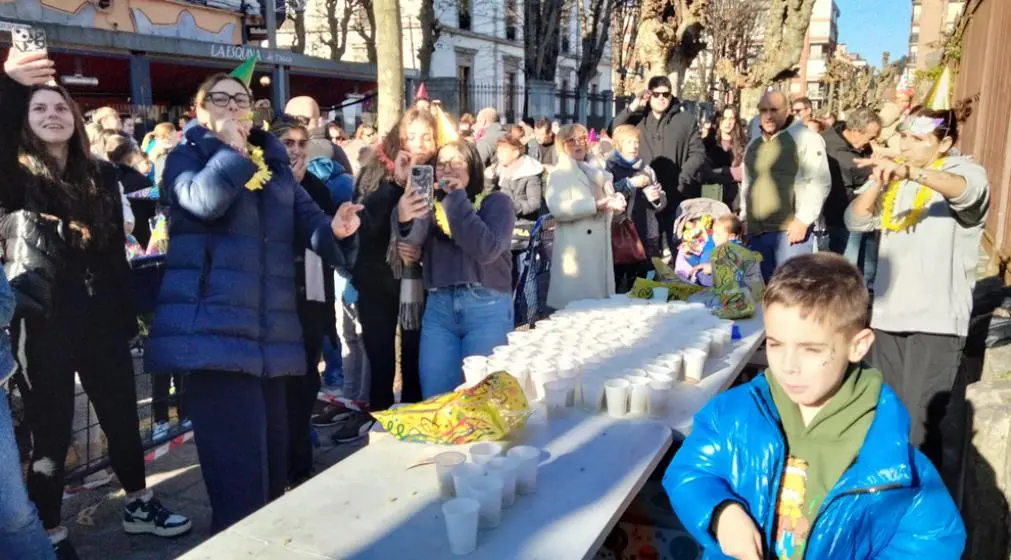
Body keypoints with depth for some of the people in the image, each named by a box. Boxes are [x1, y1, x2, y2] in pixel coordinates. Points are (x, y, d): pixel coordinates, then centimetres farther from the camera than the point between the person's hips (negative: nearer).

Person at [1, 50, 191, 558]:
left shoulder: (100, 174, 10)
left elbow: (117, 249, 10)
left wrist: (126, 313, 7)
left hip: (100, 319, 4)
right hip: (42, 325, -4)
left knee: (123, 419, 13)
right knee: (51, 434, 4)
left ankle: (137, 505, 31)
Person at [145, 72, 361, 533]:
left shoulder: (275, 164, 19)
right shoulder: (187, 156, 5)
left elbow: (308, 224, 8)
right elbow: (203, 201, -18)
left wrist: (336, 230, -12)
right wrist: (231, 147, -8)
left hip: (269, 335, 6)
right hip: (215, 331, -6)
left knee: (273, 467, 15)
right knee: (240, 476, -11)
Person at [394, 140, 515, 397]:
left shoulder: (495, 201, 4)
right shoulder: (431, 203, 13)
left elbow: (487, 249, -15)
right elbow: (415, 236, -12)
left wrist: (457, 200, -13)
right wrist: (404, 219, -35)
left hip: (487, 309, -3)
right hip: (439, 308, 4)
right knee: (435, 399, 3)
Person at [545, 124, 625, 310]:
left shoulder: (597, 172, 22)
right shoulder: (558, 174, -2)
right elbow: (558, 208, -19)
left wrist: (614, 200, 3)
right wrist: (596, 205, -20)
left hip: (601, 247, 7)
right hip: (577, 250, -7)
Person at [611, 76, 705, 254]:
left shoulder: (686, 120, 5)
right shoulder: (638, 119, 10)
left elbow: (698, 153, 1)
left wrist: (682, 179, -11)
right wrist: (632, 107, -7)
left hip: (677, 197, -1)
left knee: (679, 248, 4)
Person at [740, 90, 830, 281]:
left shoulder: (805, 138, -3)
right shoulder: (754, 143, 18)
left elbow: (819, 182, -10)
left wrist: (803, 219, -16)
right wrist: (744, 218, 20)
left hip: (790, 229, -6)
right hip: (757, 230, 7)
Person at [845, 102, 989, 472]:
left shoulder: (965, 171, -3)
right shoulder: (894, 178, 15)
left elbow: (966, 191, -28)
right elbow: (856, 221, 7)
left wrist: (909, 172, -47)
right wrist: (879, 184, -10)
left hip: (936, 319, -5)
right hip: (888, 313, 6)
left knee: (919, 423, -6)